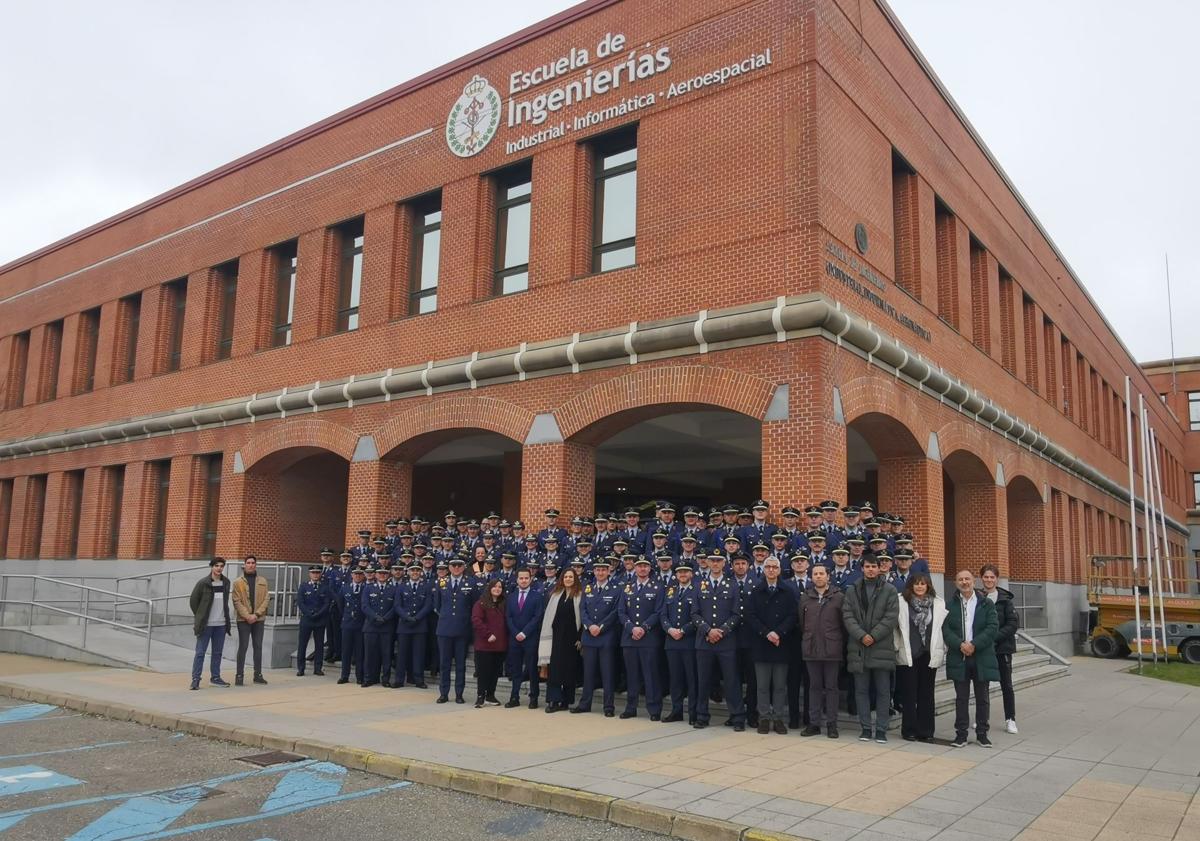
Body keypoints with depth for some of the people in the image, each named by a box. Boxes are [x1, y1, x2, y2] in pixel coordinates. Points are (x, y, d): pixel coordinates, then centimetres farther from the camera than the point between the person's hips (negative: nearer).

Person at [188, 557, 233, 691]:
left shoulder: (226, 582, 5)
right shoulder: (203, 583, -9)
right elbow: (193, 600, -1)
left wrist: (225, 617, 12)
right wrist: (200, 617, 2)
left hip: (221, 624, 5)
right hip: (206, 624, -5)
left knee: (217, 652, 11)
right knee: (200, 652, -1)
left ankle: (215, 677, 21)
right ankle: (195, 679, 4)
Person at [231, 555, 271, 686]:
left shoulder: (263, 582, 7)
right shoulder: (238, 583, 0)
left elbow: (266, 599, 2)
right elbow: (237, 601, -6)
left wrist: (256, 614, -10)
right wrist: (247, 615, -16)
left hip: (258, 619, 3)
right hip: (243, 620, -3)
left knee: (258, 647, 8)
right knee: (243, 647, -2)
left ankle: (258, 674, 15)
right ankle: (239, 675, 4)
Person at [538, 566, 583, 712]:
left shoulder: (580, 595, -2)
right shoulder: (555, 594, 10)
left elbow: (582, 617, -4)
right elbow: (548, 616, 10)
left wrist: (581, 638, -8)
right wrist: (546, 634, 3)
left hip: (572, 637, -3)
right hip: (556, 636, 3)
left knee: (570, 668, 4)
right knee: (554, 668, -3)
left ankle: (565, 701, 12)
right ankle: (554, 700, -2)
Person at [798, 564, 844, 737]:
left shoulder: (839, 597, -2)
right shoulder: (805, 598, 8)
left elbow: (844, 624, -1)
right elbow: (801, 623, 10)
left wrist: (842, 646, -2)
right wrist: (804, 643, 7)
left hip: (832, 649, -3)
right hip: (811, 649, 3)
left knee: (831, 687, 4)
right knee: (814, 686, 9)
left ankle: (831, 724, 12)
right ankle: (814, 723, 15)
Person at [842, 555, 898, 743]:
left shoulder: (890, 590, 3)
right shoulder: (852, 590, 9)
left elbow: (890, 617, -5)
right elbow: (847, 616, 1)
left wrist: (873, 636, -13)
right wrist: (861, 635, -13)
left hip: (882, 647, -2)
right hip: (858, 648, 2)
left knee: (883, 691, 3)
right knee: (861, 690, 6)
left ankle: (881, 730, 10)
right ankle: (865, 728, 14)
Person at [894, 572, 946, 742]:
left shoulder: (939, 603, 5)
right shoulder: (901, 601, -1)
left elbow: (944, 627, 5)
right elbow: (894, 625, 1)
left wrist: (942, 651, 2)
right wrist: (896, 647, -3)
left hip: (929, 655, 2)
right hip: (908, 655, -2)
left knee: (926, 694, 8)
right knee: (909, 695, 4)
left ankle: (925, 730, 16)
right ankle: (910, 730, 12)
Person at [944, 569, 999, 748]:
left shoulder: (986, 604, 3)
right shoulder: (950, 605, 5)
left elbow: (993, 628, -6)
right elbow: (946, 629, -2)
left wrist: (974, 644, -16)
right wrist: (960, 645, -18)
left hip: (982, 657, 0)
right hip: (959, 658, 0)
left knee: (982, 698, 8)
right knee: (961, 697, 6)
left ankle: (982, 733, 18)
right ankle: (961, 733, 12)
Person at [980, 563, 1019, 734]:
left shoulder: (1005, 599, -5)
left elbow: (1013, 624, -9)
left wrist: (995, 636, -17)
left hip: (1003, 646, -2)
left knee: (1006, 684, 5)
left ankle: (1010, 720, 15)